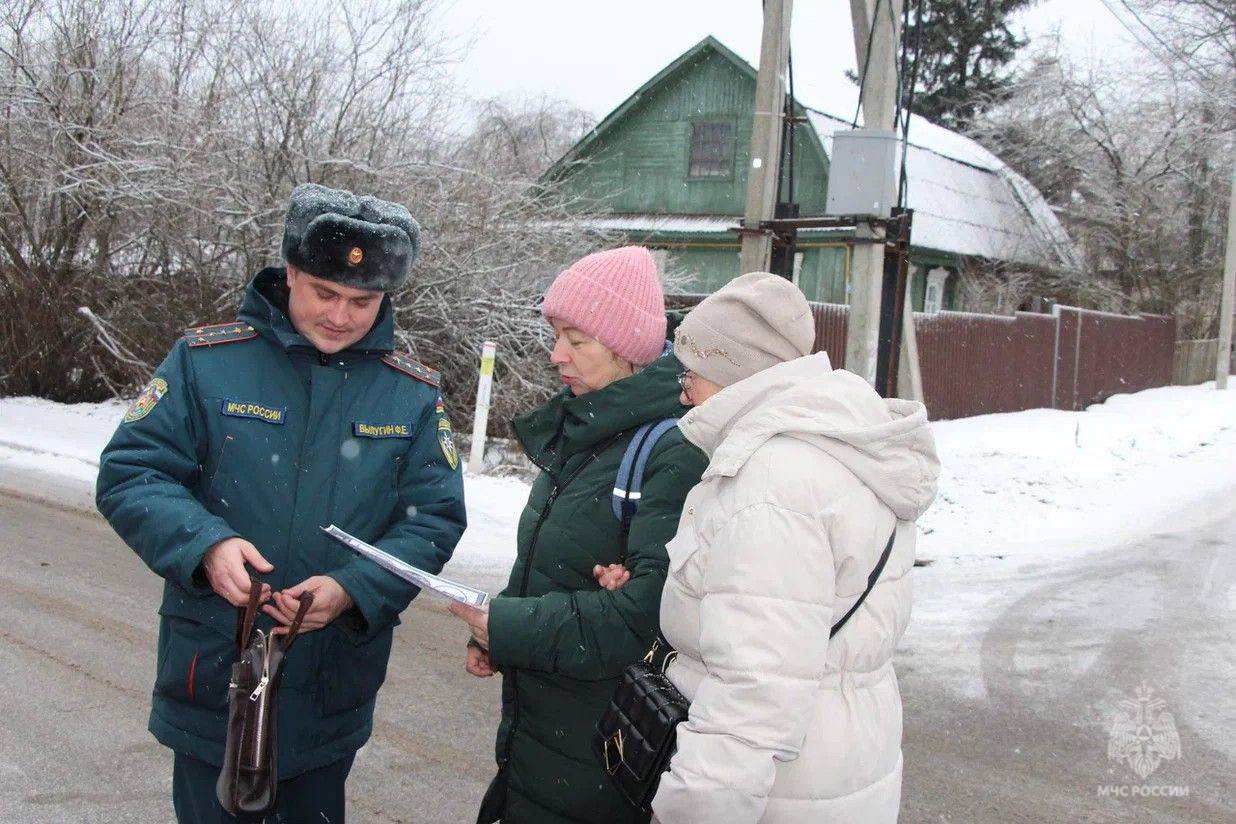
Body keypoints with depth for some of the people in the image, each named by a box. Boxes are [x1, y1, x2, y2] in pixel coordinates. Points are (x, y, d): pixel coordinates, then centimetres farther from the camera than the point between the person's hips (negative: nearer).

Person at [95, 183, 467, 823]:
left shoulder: (413, 393, -2)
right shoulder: (207, 361, -8)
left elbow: (434, 519, -3)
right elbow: (128, 475, -7)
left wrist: (354, 588, -20)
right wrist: (205, 544, -26)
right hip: (212, 676, -2)